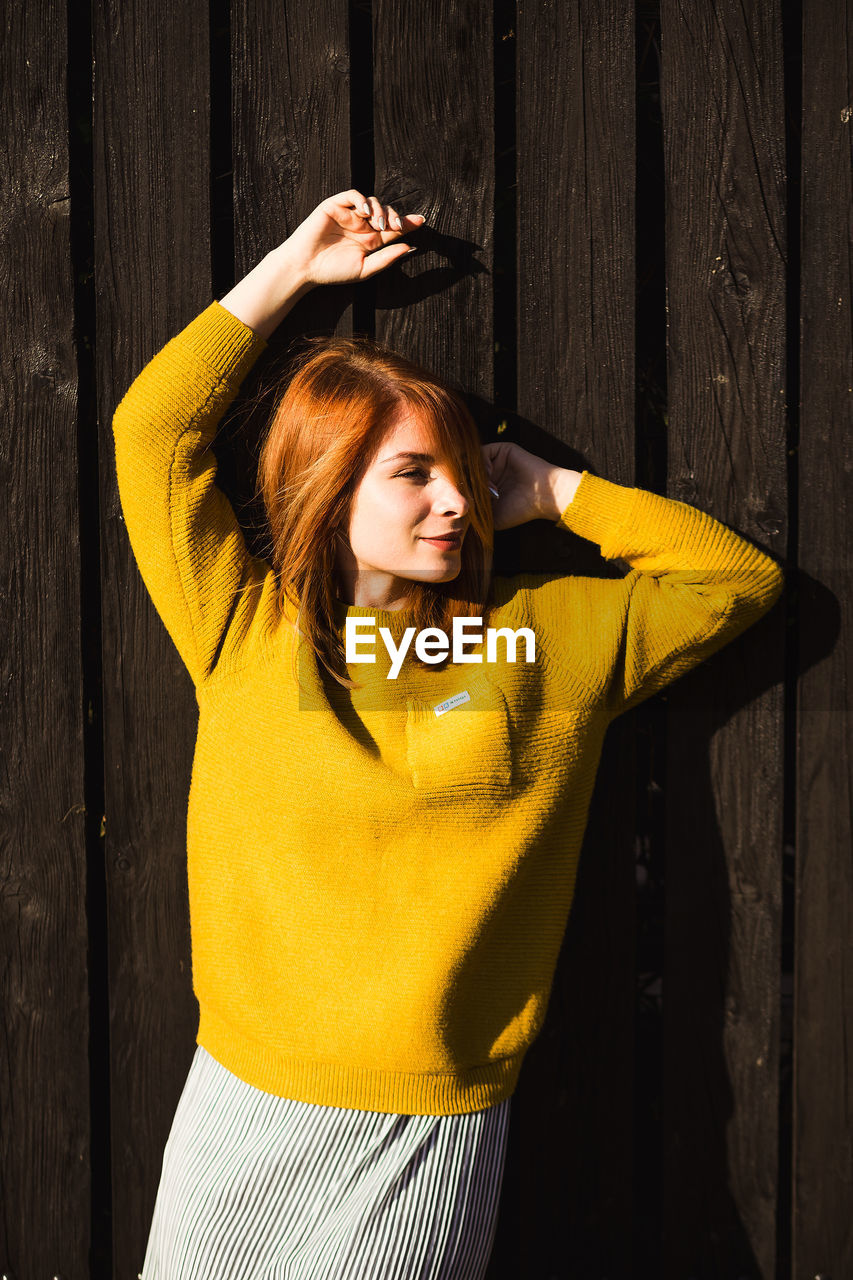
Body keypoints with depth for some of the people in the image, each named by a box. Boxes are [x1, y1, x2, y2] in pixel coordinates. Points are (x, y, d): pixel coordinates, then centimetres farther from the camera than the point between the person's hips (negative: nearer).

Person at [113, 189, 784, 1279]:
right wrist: (292, 267, 6)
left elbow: (742, 579, 9)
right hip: (243, 1100, 1)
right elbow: (152, 428, 1)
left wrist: (556, 492, 4)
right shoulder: (243, 627, 0)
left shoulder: (554, 635, 2)